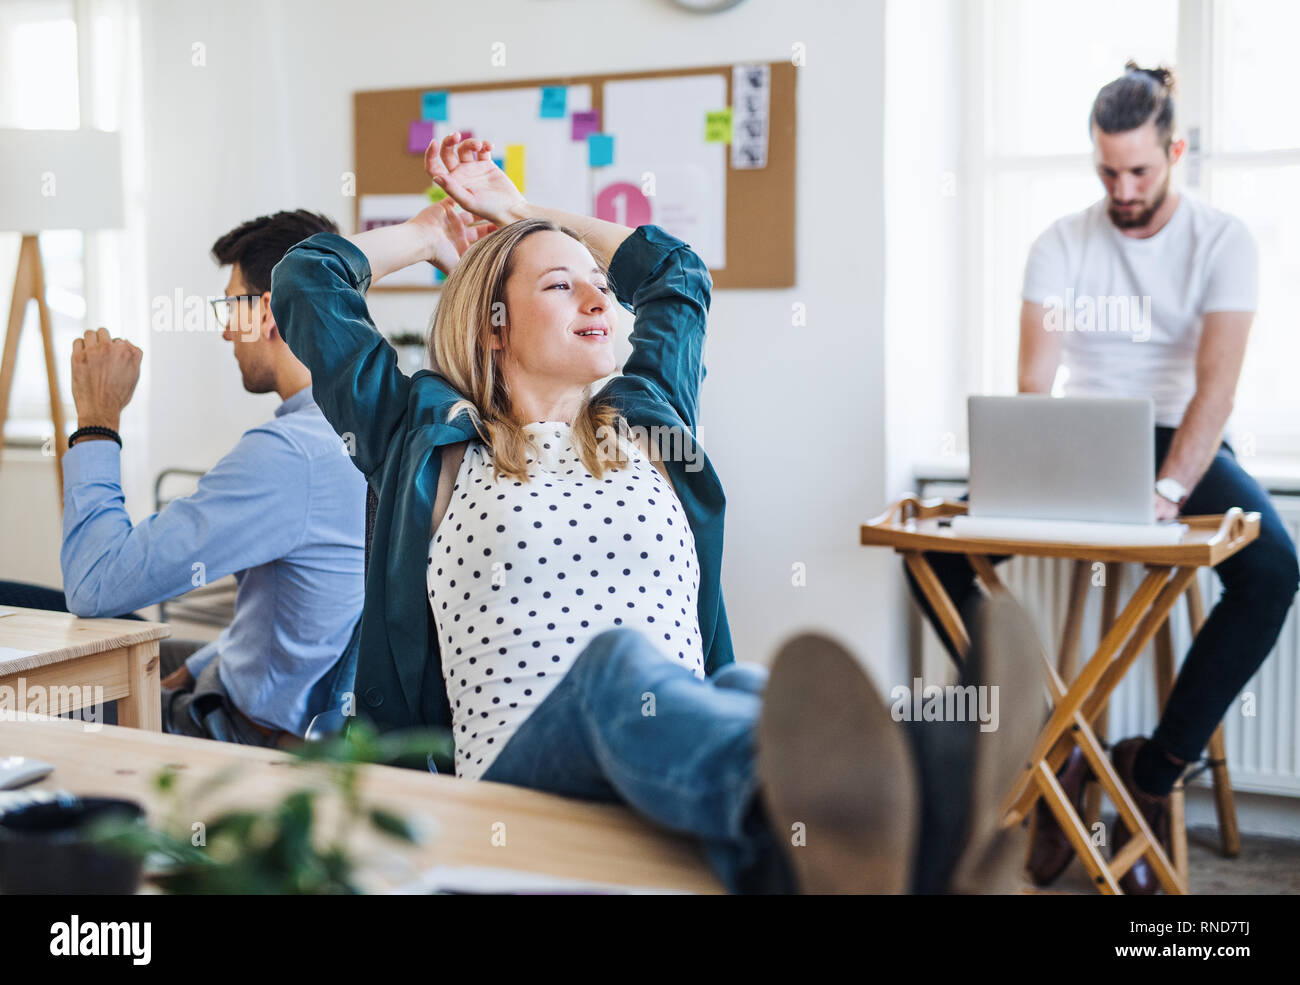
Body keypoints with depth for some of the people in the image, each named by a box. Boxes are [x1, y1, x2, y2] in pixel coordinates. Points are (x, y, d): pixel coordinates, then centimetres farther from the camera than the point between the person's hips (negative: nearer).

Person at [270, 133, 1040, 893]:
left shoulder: (647, 423, 28)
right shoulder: (431, 442, 19)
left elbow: (678, 270, 45)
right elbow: (307, 278, 22)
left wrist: (519, 210, 50)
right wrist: (431, 232, 39)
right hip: (517, 769, -3)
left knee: (751, 692, -35)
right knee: (617, 660, -39)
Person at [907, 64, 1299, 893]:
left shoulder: (1222, 240, -5)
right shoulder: (1061, 244, 0)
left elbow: (1216, 383, -17)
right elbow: (1035, 379, -9)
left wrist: (1169, 491, -34)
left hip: (1185, 444, -2)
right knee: (937, 551, -22)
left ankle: (1157, 770, -18)